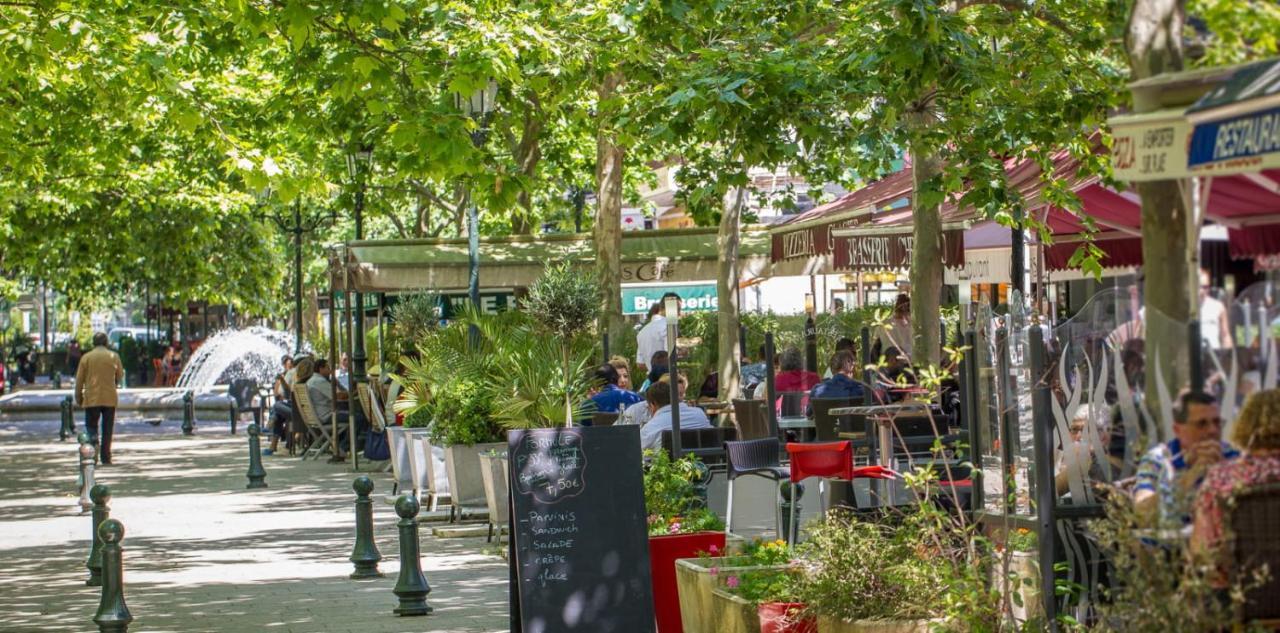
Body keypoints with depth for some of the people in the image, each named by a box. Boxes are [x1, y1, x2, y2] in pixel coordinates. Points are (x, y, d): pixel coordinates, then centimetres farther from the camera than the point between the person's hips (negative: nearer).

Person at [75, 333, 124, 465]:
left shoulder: (86, 357, -1)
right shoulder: (114, 357, 2)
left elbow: (79, 379, 1)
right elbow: (120, 376, 13)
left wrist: (78, 397, 12)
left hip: (91, 399, -1)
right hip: (110, 398, 1)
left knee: (91, 426, 8)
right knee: (107, 429, 6)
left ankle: (94, 439, -23)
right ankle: (106, 458, 5)